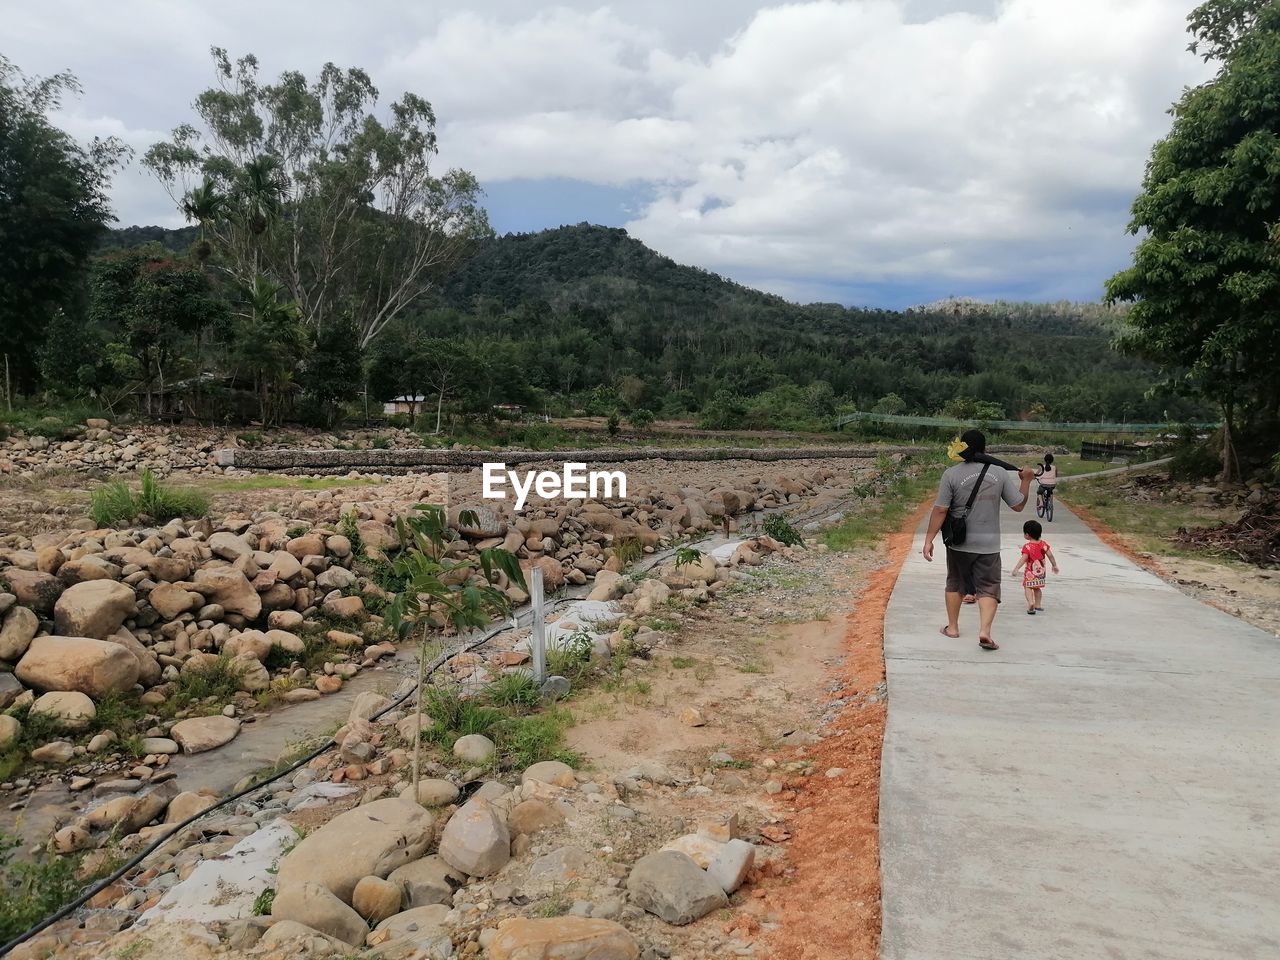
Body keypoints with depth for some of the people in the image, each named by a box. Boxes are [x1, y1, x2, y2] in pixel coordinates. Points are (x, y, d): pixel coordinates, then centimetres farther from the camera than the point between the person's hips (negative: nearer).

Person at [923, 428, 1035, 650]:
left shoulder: (952, 474, -9)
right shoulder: (1000, 473, -2)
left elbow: (940, 510, -12)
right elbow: (1019, 506, 4)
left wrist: (929, 540, -7)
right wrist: (1026, 480, 19)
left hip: (960, 543, 0)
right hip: (989, 544, 0)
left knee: (955, 584, 18)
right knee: (988, 588, 5)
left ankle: (952, 627, 26)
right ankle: (985, 631, -12)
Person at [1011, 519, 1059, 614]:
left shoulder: (1027, 546, -16)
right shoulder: (1043, 544, 0)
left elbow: (1023, 558, -24)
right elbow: (1050, 555, 3)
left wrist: (1016, 569, -27)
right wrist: (1054, 565, 16)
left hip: (1030, 571, -6)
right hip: (1041, 571, 6)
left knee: (1027, 587, 0)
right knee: (1037, 588, 18)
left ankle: (1030, 602, -22)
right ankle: (1038, 605, 21)